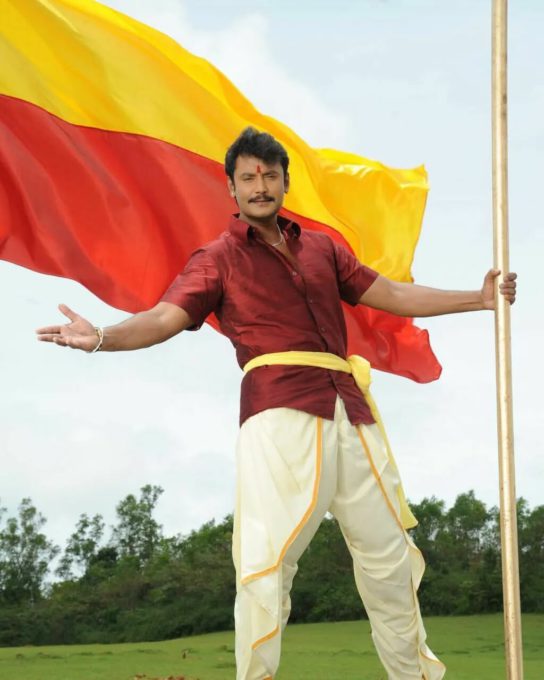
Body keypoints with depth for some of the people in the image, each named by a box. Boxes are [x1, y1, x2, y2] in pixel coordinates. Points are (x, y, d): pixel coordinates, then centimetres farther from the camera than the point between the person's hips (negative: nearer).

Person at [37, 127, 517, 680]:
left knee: (388, 552, 11)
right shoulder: (219, 257, 7)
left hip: (350, 411, 5)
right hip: (280, 414, -5)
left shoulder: (321, 248, 20)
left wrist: (478, 298, 22)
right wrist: (102, 338, -24)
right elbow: (165, 317, -6)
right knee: (267, 559, -13)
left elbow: (392, 295, 23)